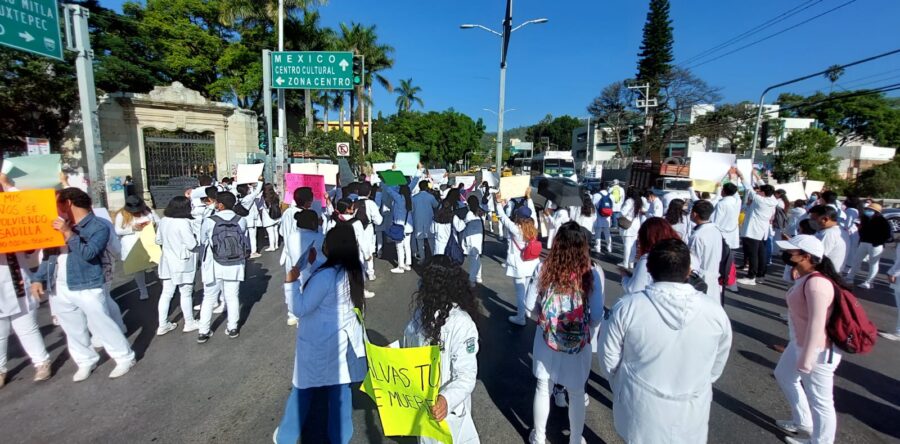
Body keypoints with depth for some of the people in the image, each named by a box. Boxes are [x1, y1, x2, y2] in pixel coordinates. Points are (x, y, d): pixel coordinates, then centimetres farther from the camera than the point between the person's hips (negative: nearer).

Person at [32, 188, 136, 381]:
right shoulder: (60, 225, 11)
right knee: (73, 330, 15)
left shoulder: (98, 228, -11)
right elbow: (48, 255, 16)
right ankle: (86, 361, 30)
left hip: (87, 287, -7)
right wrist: (38, 278, 9)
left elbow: (88, 253, -23)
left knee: (102, 325, -2)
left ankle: (125, 358, 10)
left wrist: (69, 233, -26)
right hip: (58, 289, 7)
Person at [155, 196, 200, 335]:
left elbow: (158, 240, 12)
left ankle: (162, 325, 22)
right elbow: (192, 245, -21)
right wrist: (198, 239, -2)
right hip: (182, 264, -7)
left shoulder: (164, 221, 1)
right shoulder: (183, 223, -22)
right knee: (186, 294, 8)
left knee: (166, 293, 14)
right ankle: (189, 323, 21)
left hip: (167, 262, 7)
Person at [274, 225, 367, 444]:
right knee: (341, 390, 16)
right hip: (345, 339, 6)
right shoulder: (356, 271, -4)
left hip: (319, 343, -5)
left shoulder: (325, 276, -27)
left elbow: (300, 309, -20)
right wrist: (313, 266, 9)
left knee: (303, 389, 16)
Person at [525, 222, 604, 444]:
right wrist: (589, 335, 7)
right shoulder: (593, 273, -16)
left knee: (543, 388, 21)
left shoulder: (544, 269, -14)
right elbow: (597, 316, -13)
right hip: (579, 344, -1)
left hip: (546, 340, 1)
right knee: (576, 394, 21)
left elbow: (530, 309, -8)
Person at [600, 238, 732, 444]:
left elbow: (609, 358, -10)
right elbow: (716, 367, 2)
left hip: (640, 412, -1)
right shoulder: (715, 312, -16)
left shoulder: (627, 307, -23)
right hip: (690, 419, 2)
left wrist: (621, 388, 11)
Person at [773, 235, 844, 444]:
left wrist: (806, 359, -25)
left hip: (818, 350, -11)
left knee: (819, 401, 7)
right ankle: (802, 421, 47)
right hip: (799, 343, 11)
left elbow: (817, 324, -29)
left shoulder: (817, 283, -28)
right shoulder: (804, 277, 1)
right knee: (784, 375, 27)